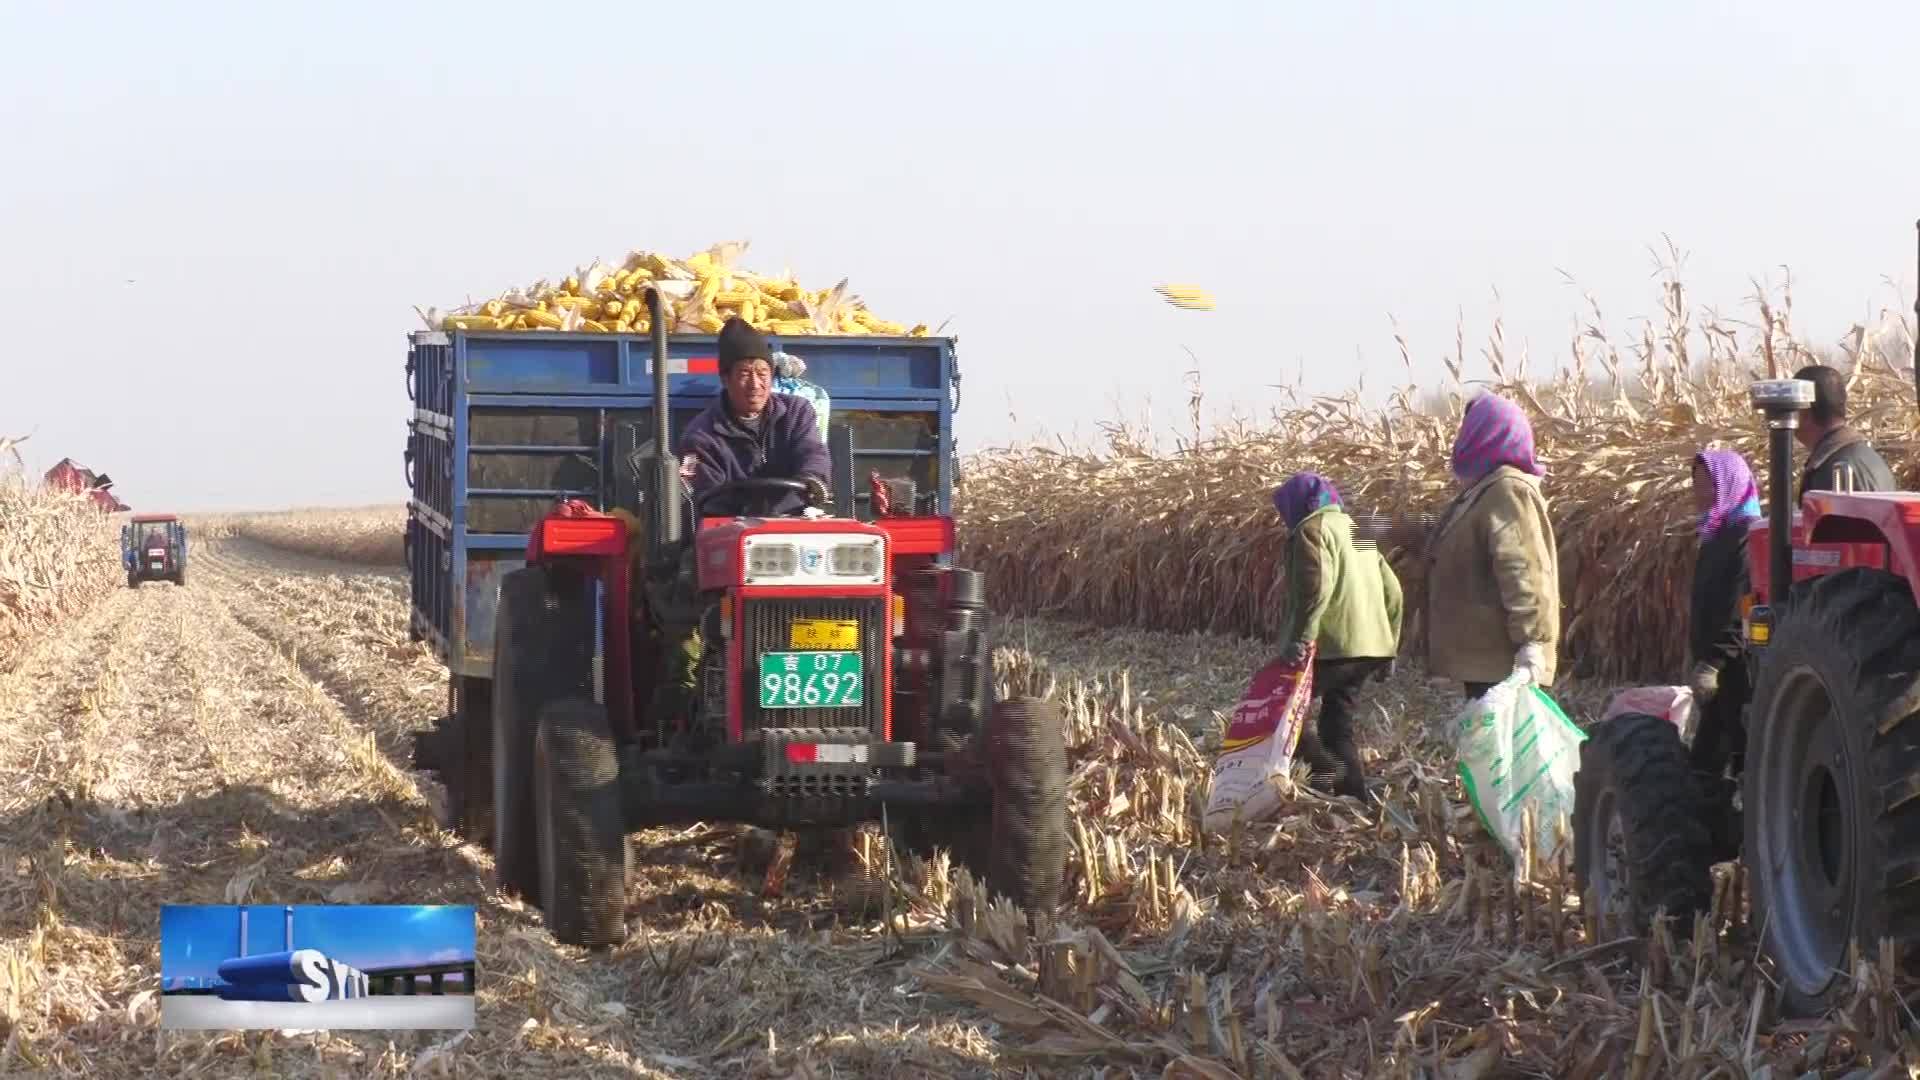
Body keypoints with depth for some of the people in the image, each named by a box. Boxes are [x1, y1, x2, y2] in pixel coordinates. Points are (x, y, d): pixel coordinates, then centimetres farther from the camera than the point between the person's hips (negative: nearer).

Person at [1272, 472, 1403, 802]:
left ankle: (1325, 768, -16)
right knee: (1338, 726, 15)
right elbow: (1392, 591, 22)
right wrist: (1388, 647, 25)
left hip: (1333, 647, -9)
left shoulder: (1313, 530, -4)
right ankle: (1356, 799, 9)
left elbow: (1315, 586, -20)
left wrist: (1301, 636, -25)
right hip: (1369, 647, 9)